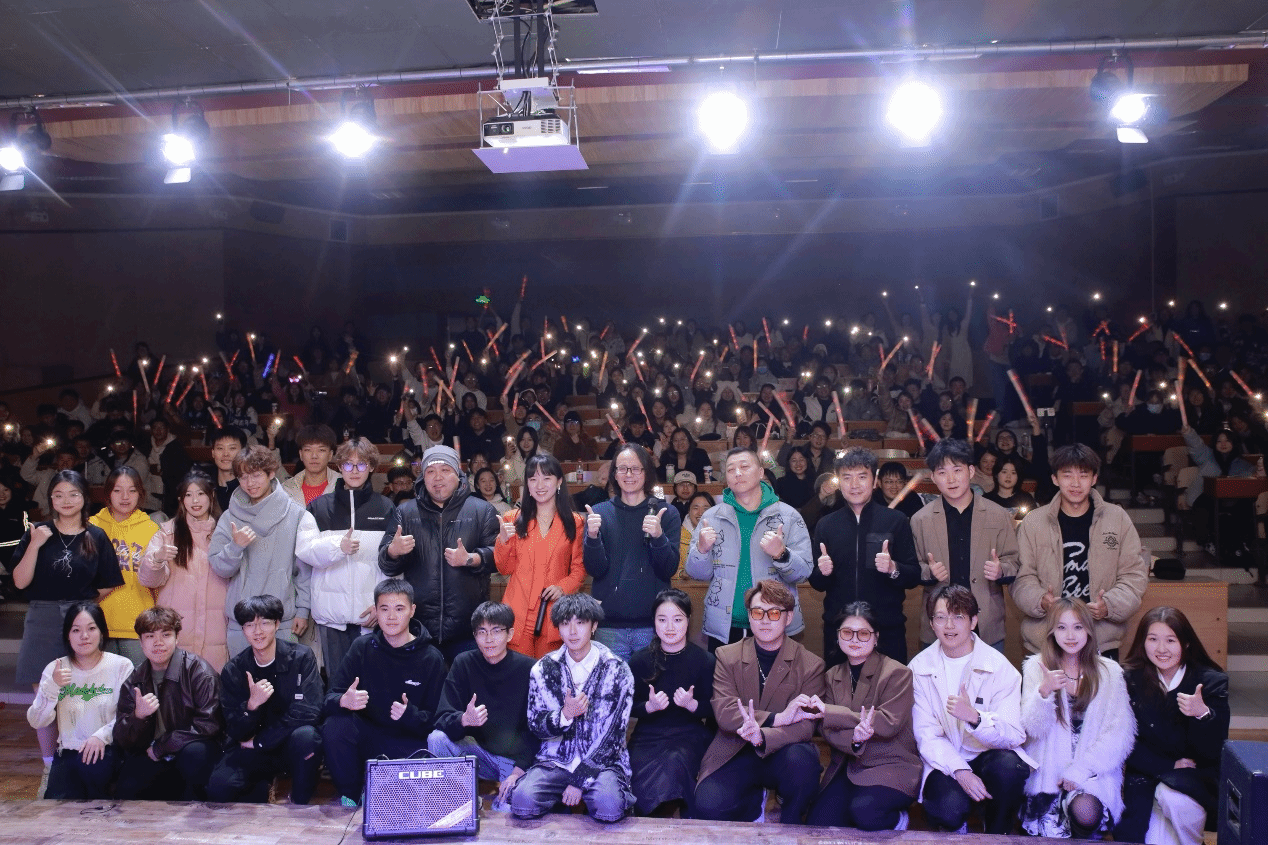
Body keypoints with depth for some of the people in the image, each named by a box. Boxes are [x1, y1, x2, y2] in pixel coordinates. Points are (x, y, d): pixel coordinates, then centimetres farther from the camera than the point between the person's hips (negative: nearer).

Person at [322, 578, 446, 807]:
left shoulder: (431, 658, -3)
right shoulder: (363, 647, 1)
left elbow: (434, 718, -3)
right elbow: (330, 698, -4)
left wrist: (409, 714, -25)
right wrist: (344, 701, -29)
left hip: (408, 742, -1)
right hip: (366, 734, 2)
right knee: (334, 726, -28)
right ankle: (350, 797, -3)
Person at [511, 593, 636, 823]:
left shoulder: (616, 670, -4)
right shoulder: (544, 669, 4)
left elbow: (613, 735, -6)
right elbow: (536, 726, 5)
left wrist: (581, 779, -13)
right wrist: (565, 715, -17)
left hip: (601, 760, -2)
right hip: (556, 759, 2)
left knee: (609, 807, -32)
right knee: (523, 801, -26)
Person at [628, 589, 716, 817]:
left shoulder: (704, 660, 0)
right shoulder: (640, 660, 2)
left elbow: (712, 710, 1)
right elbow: (630, 708, 6)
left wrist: (691, 704, -19)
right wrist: (650, 706, -15)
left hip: (689, 735, -1)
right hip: (648, 735, 1)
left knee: (675, 762, -32)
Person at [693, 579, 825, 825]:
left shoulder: (811, 665, -2)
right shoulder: (727, 656, 2)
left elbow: (804, 726, -13)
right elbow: (724, 714, -11)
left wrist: (762, 737, -34)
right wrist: (778, 718, -22)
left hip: (781, 752, 0)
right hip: (735, 755, 1)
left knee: (800, 759, -35)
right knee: (708, 806, -26)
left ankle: (791, 825, -2)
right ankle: (754, 802, 11)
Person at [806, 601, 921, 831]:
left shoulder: (897, 673, -5)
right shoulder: (833, 676, 11)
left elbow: (888, 723, -16)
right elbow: (827, 730, 1)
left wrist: (827, 712, -15)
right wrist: (854, 740, -25)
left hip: (893, 765, -4)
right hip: (847, 766, 4)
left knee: (863, 811, -31)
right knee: (817, 822, -16)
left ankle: (897, 820, 2)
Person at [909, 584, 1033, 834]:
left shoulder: (1000, 667, -6)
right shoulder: (919, 668, -2)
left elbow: (1014, 735, -15)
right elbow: (926, 735, -7)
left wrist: (974, 717, -36)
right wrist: (960, 771, -25)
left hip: (989, 754, 0)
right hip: (945, 761, 0)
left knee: (1008, 767, -34)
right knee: (950, 810, -30)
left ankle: (997, 835, -3)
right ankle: (957, 828, 9)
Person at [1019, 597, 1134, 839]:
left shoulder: (1110, 672, 4)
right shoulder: (1035, 667, 4)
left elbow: (1120, 732, -2)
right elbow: (1033, 728, -5)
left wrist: (1081, 769, -12)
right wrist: (1044, 692, -25)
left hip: (1092, 772, 0)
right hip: (1047, 772, 0)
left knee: (1085, 812, -28)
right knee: (1049, 833, -20)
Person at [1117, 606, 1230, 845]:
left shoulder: (1212, 682, -4)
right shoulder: (1130, 680, -3)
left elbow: (1213, 751, -9)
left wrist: (1203, 714, -28)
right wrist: (1170, 766, -15)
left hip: (1197, 776, 1)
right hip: (1148, 775, 0)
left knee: (1172, 796, -32)